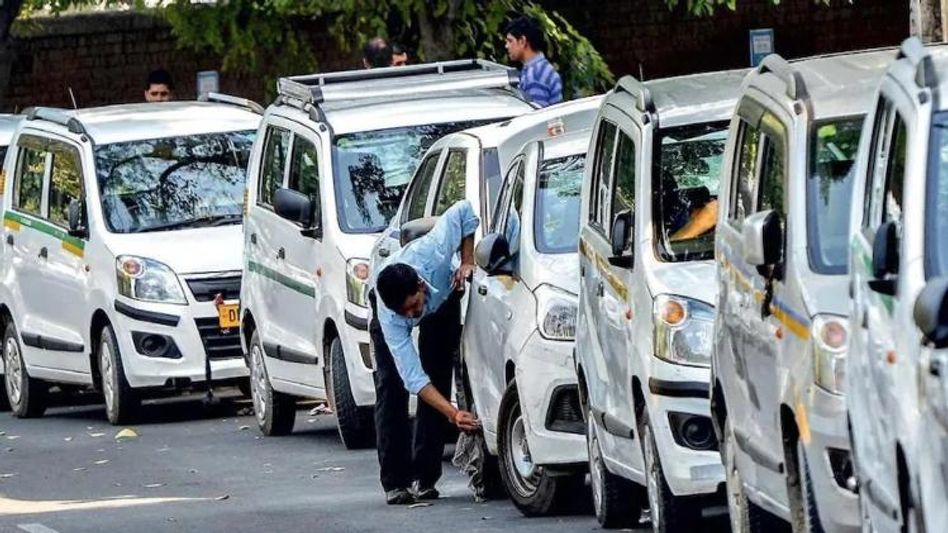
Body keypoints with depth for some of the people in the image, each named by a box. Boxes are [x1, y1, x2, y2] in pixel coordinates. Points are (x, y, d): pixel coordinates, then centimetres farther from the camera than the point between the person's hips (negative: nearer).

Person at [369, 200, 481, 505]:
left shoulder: (434, 255, -44)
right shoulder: (389, 318, -42)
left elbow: (464, 211, -27)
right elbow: (414, 378, -43)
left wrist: (467, 262, -31)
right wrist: (453, 414, -53)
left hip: (443, 298, 2)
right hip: (385, 298, -2)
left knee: (439, 378, -10)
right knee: (391, 386, -17)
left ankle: (424, 478, -7)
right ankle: (395, 482, -16)